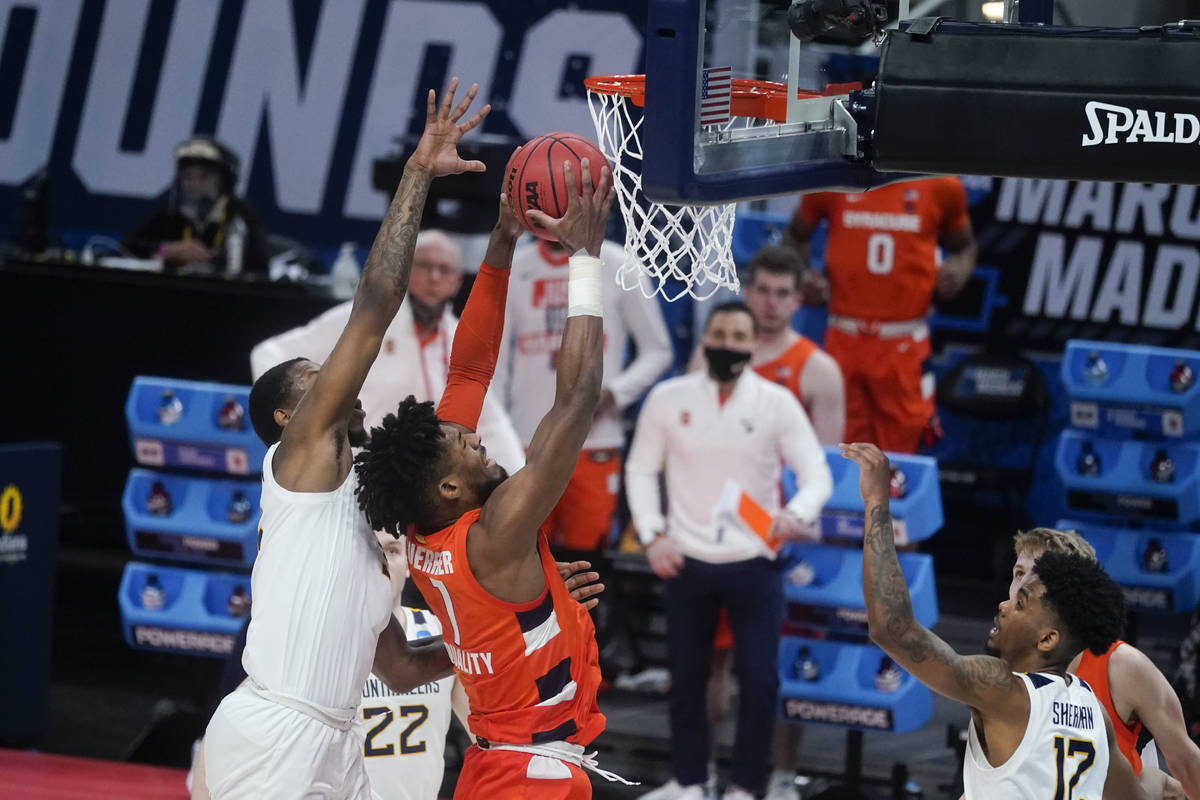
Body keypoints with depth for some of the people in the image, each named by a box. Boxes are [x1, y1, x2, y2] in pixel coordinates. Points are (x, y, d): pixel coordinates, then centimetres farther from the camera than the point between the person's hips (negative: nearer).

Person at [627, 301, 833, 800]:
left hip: (754, 563, -1)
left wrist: (797, 514, -29)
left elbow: (817, 474, -8)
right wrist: (652, 535, -6)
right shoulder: (668, 399, -3)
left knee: (760, 678, -4)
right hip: (688, 561, 1)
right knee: (686, 674, 11)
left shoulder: (778, 403, -6)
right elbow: (641, 469, 6)